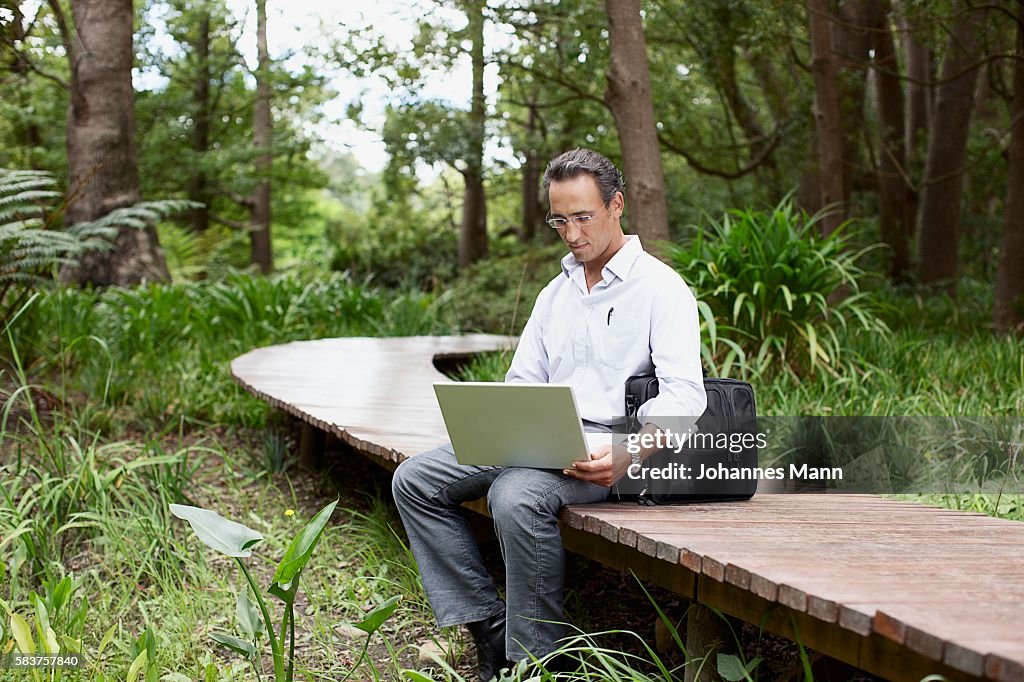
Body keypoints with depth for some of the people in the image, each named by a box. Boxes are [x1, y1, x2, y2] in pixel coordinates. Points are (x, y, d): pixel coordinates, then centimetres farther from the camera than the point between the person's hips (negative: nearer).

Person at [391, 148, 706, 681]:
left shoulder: (660, 287, -3)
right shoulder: (556, 293, 21)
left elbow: (684, 395, -14)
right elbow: (522, 380, 21)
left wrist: (627, 456, -31)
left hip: (606, 443, -8)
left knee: (516, 496, -36)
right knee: (414, 481, -6)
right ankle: (487, 625, -9)